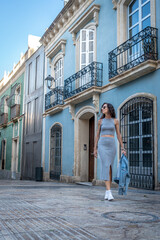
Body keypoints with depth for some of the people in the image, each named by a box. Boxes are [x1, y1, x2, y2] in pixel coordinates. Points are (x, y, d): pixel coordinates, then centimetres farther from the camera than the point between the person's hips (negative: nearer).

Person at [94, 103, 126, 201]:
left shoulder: (115, 120, 7)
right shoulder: (100, 121, 9)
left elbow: (119, 135, 7)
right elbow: (97, 135, 12)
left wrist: (123, 148, 2)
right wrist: (95, 149, 8)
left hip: (111, 145, 1)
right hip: (102, 145, -1)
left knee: (110, 167, 2)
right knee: (106, 166, -16)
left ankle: (107, 191, 13)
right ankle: (109, 192, -20)